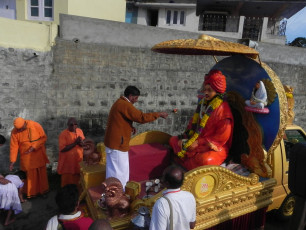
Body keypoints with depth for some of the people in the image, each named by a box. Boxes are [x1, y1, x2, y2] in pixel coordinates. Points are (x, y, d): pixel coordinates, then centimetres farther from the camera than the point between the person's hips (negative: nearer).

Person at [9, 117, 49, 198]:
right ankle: (32, 192, 24)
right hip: (27, 156, 0)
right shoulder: (14, 132, -12)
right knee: (30, 174, 4)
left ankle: (43, 190, 30)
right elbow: (13, 146, -8)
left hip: (39, 154, 0)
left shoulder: (36, 125, -16)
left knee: (41, 172, 12)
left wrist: (34, 147, -21)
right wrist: (12, 161, -9)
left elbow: (44, 138, -11)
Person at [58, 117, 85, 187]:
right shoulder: (63, 134, -13)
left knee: (78, 179, 15)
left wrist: (81, 143, -17)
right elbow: (62, 149, -20)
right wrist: (75, 143, -25)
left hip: (79, 159, 4)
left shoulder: (80, 131, 2)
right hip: (68, 161, -4)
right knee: (68, 180, 8)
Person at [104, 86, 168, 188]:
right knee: (118, 172, 1)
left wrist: (130, 128, 8)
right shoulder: (125, 105, -20)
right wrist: (159, 114, -14)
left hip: (114, 142, 11)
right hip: (117, 144, -11)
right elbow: (142, 117, -24)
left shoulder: (120, 103, 13)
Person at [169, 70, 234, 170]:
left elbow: (222, 137, -19)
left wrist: (199, 142, -18)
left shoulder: (222, 109, -16)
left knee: (205, 160, -38)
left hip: (214, 147, -8)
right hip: (197, 140, 8)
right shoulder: (203, 103, 7)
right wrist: (186, 139, -5)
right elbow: (193, 123, 12)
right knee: (173, 140, 10)